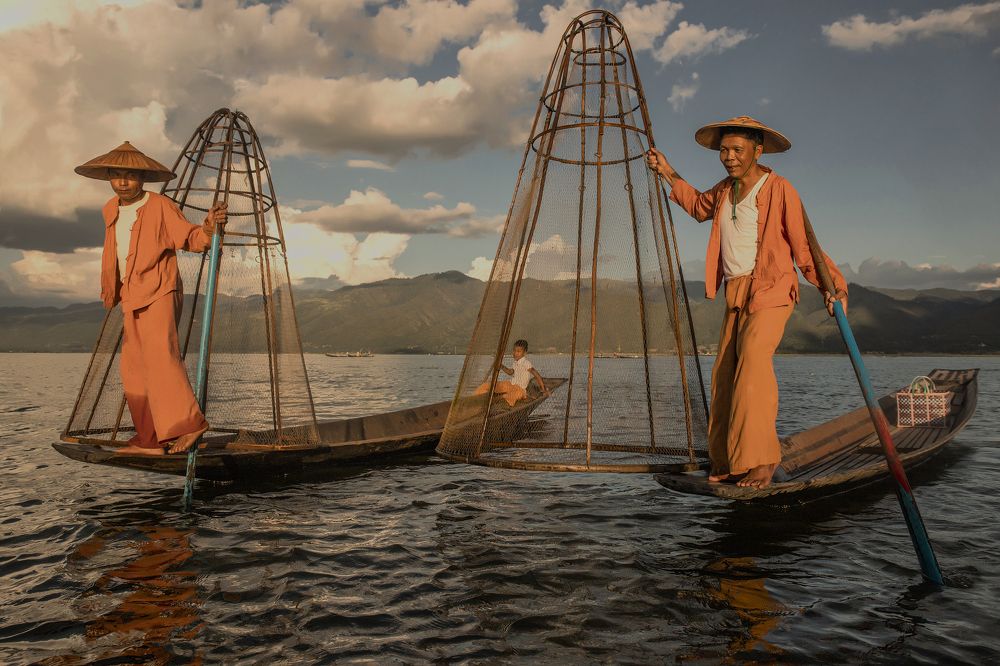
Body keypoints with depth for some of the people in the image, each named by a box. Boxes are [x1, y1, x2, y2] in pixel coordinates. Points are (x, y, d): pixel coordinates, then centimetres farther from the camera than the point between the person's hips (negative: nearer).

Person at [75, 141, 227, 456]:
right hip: (131, 299, 8)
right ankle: (149, 440, 10)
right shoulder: (110, 211, 15)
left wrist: (209, 227, -28)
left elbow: (189, 238, -10)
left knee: (159, 354, -25)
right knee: (133, 368, 5)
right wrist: (110, 293, 28)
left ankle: (188, 423, -27)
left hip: (158, 294, -8)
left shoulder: (161, 206, -6)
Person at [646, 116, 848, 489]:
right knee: (726, 372, 2)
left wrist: (831, 286, -22)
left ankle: (762, 460, -23)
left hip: (770, 291, -7)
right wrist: (667, 173, 33)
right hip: (735, 294, 7)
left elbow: (804, 246, -10)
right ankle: (728, 462, 10)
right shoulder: (723, 191, 13)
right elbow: (699, 206, 36)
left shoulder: (779, 190, -8)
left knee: (753, 360, -26)